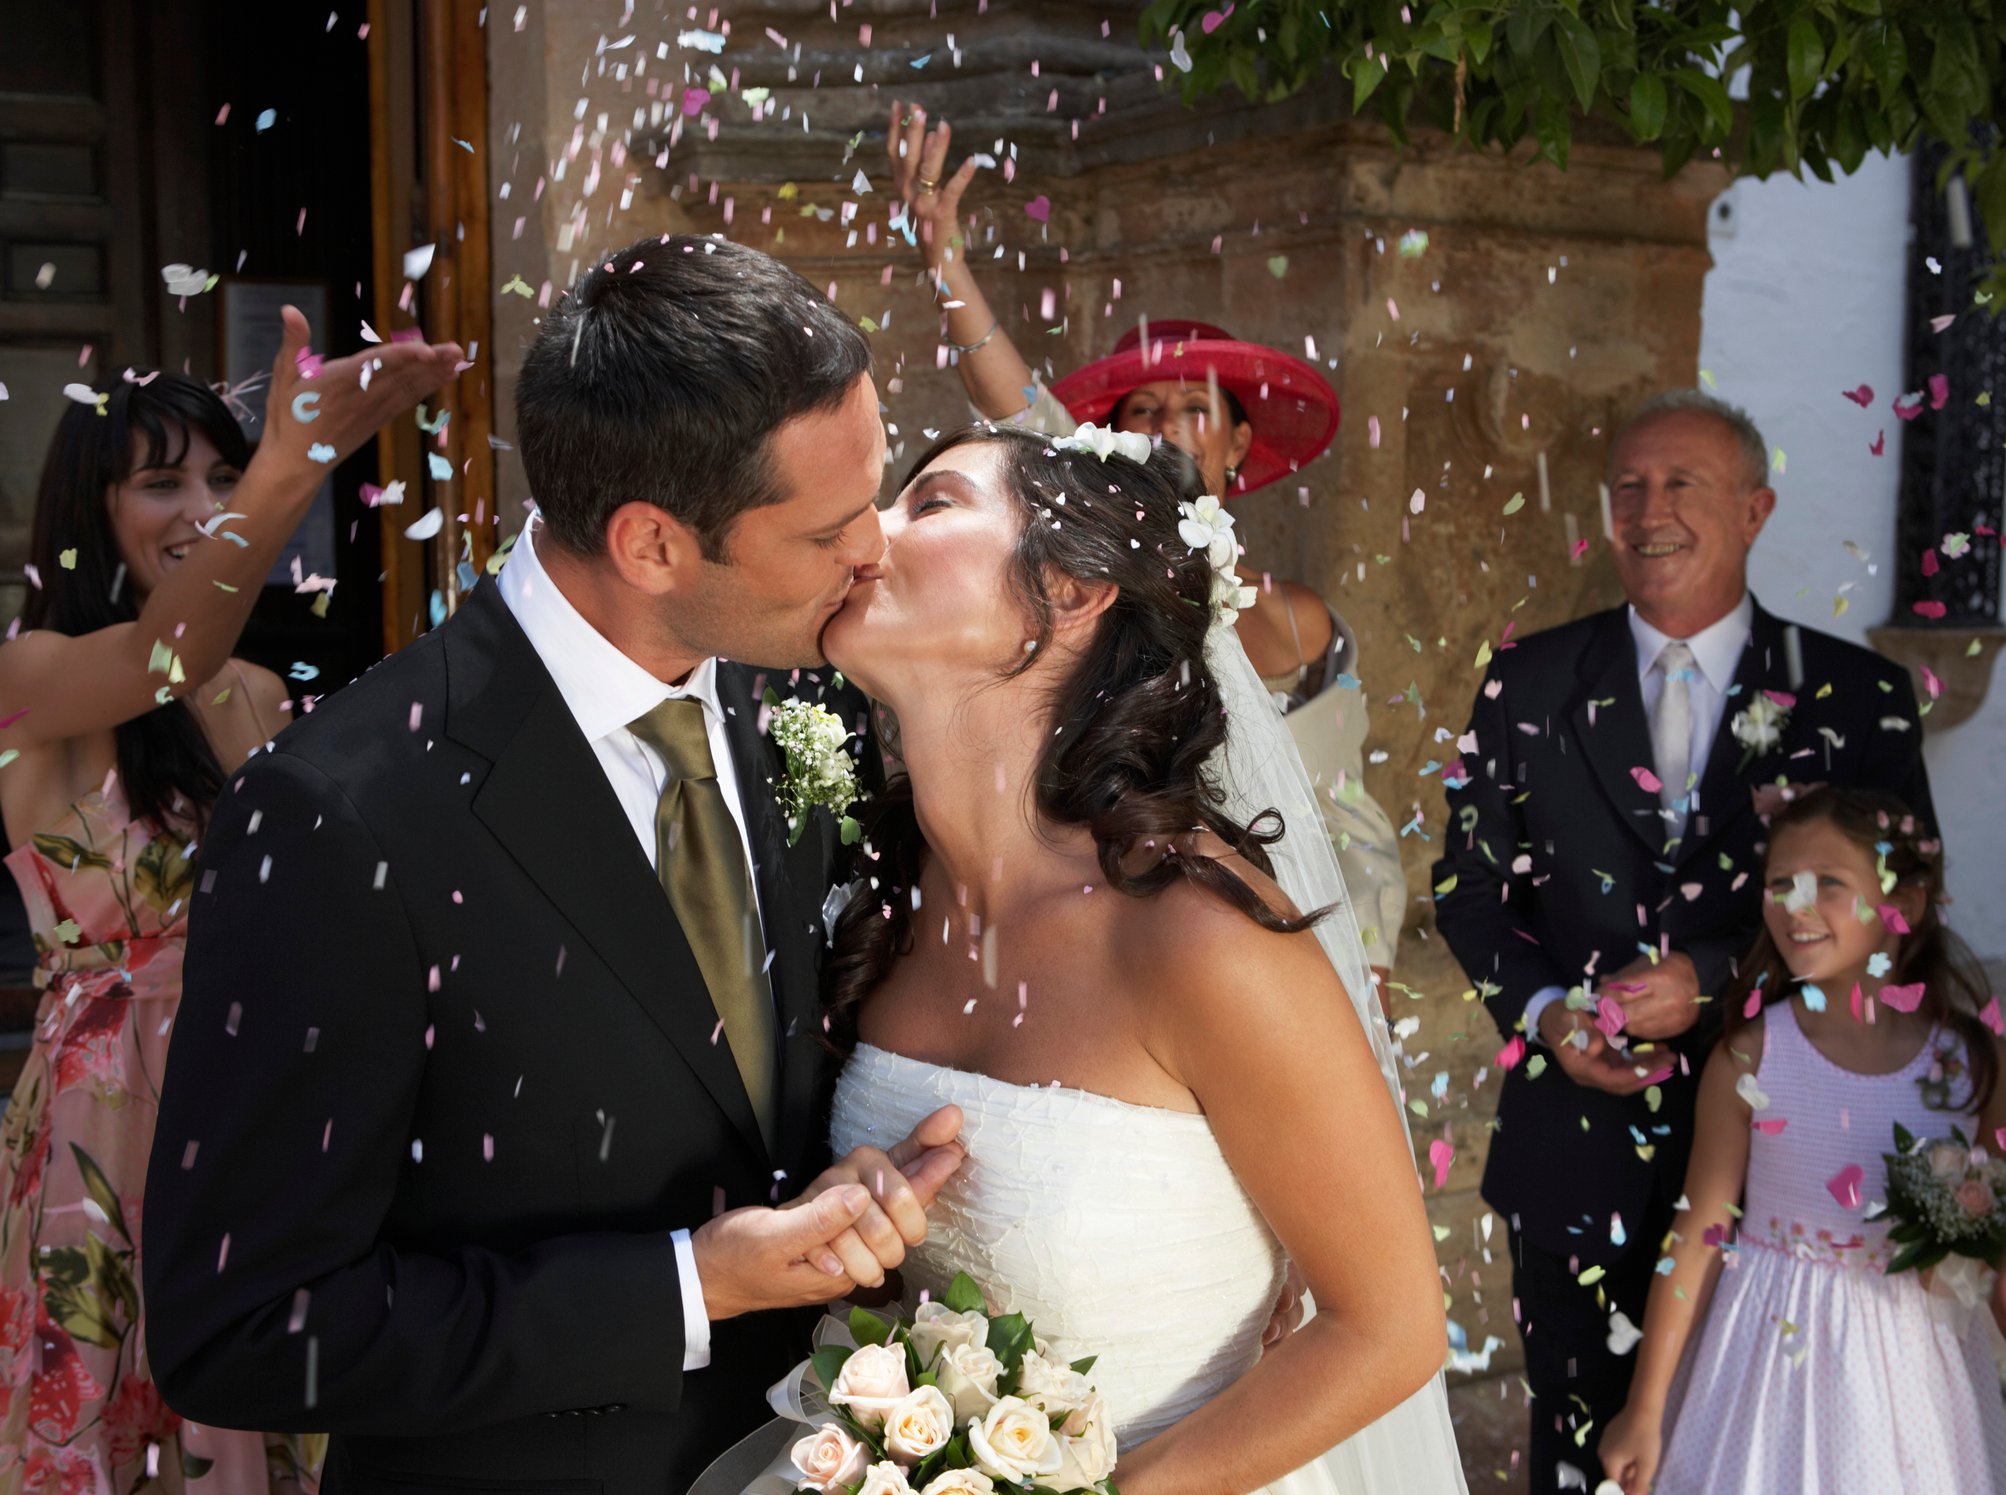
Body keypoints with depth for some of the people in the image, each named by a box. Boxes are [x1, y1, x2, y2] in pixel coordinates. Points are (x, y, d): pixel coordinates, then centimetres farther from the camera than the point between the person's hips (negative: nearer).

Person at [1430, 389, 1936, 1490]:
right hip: (1575, 1144, 1)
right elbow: (1467, 882, 6)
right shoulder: (1527, 684, 3)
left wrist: (1711, 979, -17)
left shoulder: (1854, 695, -1)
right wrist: (1542, 1011, -11)